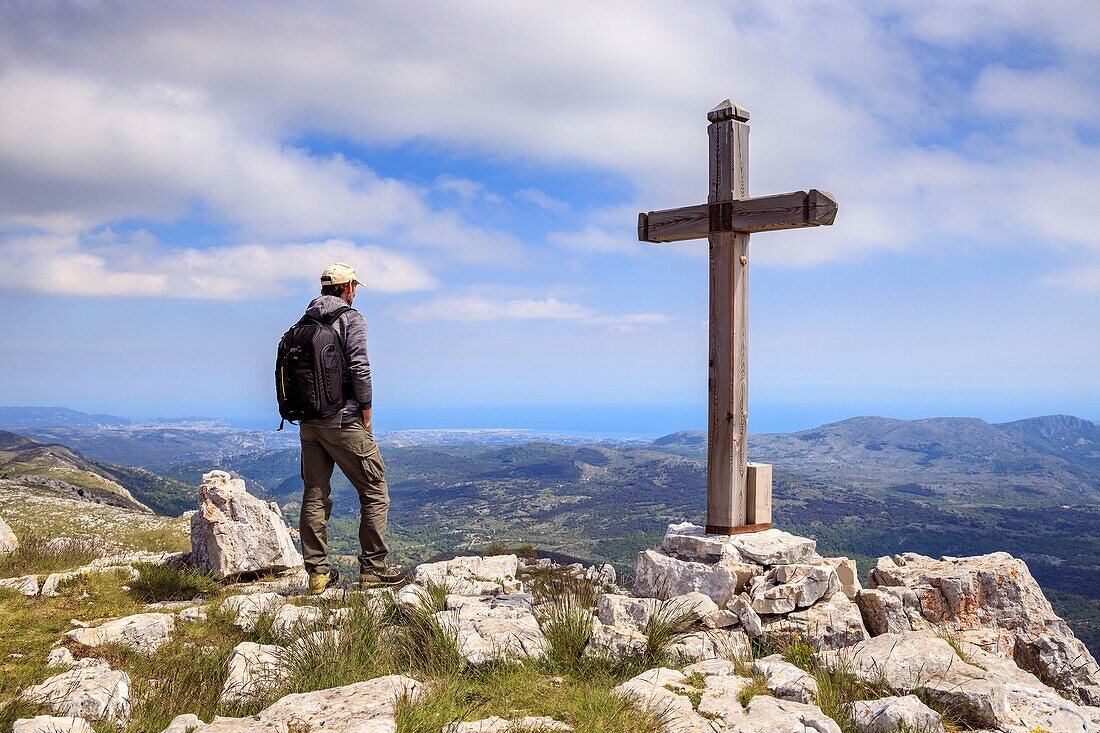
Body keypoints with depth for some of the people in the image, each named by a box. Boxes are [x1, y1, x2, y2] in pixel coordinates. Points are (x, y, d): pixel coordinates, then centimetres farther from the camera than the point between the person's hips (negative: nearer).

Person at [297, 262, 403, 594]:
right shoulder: (350, 318, -7)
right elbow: (359, 368, -16)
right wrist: (366, 412, -8)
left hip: (308, 422, 7)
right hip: (343, 421, -7)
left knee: (314, 496, 10)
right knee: (375, 491, 4)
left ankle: (318, 571, 14)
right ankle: (373, 567, 5)